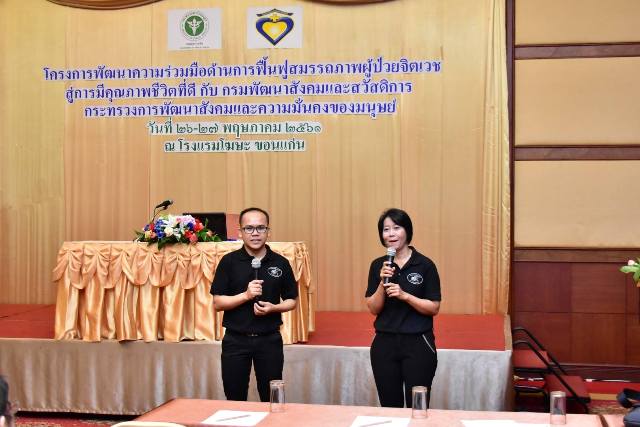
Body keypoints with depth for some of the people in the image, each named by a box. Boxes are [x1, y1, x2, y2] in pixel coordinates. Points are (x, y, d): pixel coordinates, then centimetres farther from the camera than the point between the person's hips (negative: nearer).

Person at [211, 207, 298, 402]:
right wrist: (246, 295, -18)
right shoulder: (229, 261, -2)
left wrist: (273, 308, -12)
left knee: (272, 399, 7)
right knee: (235, 399, 9)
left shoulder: (280, 263, 1)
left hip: (269, 339, 1)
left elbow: (292, 301, 8)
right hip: (236, 340, 0)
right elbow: (218, 303, -4)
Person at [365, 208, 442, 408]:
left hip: (418, 343, -3)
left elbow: (434, 308, -6)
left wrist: (404, 295, -18)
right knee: (389, 406, 9)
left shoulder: (425, 265, -5)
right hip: (385, 343, 3)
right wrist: (382, 283, -13)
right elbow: (373, 308, 3)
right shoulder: (378, 265, 4)